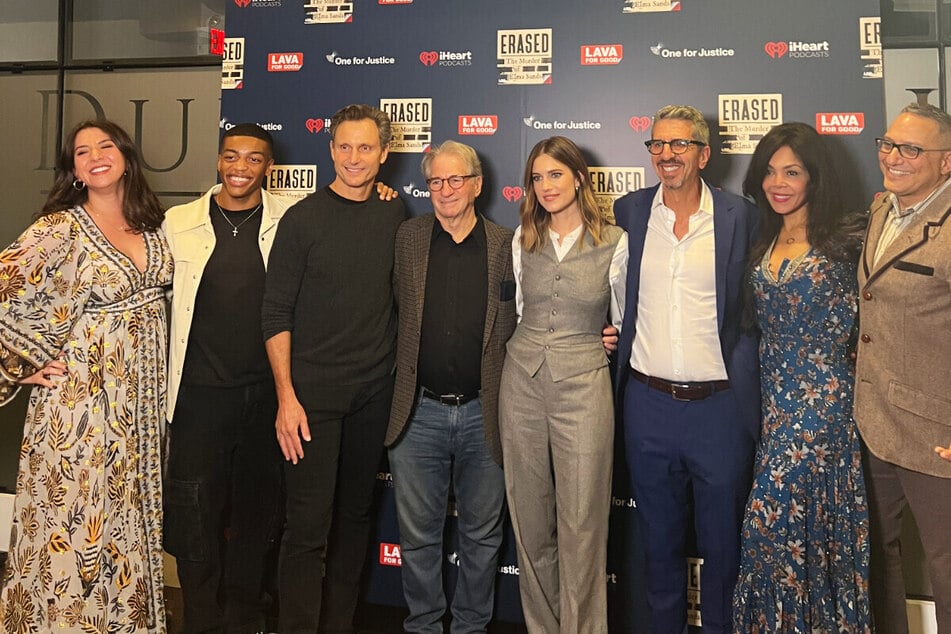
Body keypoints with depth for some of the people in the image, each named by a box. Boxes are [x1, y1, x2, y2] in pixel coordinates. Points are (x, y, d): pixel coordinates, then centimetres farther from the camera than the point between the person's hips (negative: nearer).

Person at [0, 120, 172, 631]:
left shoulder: (151, 223, 5)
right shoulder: (61, 227, -11)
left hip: (142, 393, 5)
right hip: (83, 394, -5)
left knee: (129, 512, 16)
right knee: (75, 516, 4)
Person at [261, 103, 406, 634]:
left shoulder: (396, 214, 5)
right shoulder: (303, 218, -5)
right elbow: (276, 313, -6)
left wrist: (400, 372, 8)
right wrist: (287, 396, -13)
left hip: (376, 391, 4)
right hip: (313, 391, -3)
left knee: (356, 514, 13)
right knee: (309, 524, -2)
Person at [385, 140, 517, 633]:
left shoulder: (507, 246, 1)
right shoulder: (408, 238, 4)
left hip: (484, 413, 0)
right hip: (419, 411, 1)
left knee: (481, 536, 13)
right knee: (417, 536, 11)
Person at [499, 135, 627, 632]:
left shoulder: (614, 242, -3)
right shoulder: (522, 239, 7)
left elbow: (623, 318, 10)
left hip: (583, 386, -3)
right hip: (522, 384, 3)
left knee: (581, 524, 0)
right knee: (529, 519, 11)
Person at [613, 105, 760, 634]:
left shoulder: (740, 217, -3)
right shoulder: (629, 212, 4)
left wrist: (748, 397, -4)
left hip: (719, 405, -2)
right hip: (648, 404, 2)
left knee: (723, 540, 13)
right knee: (660, 536, 17)